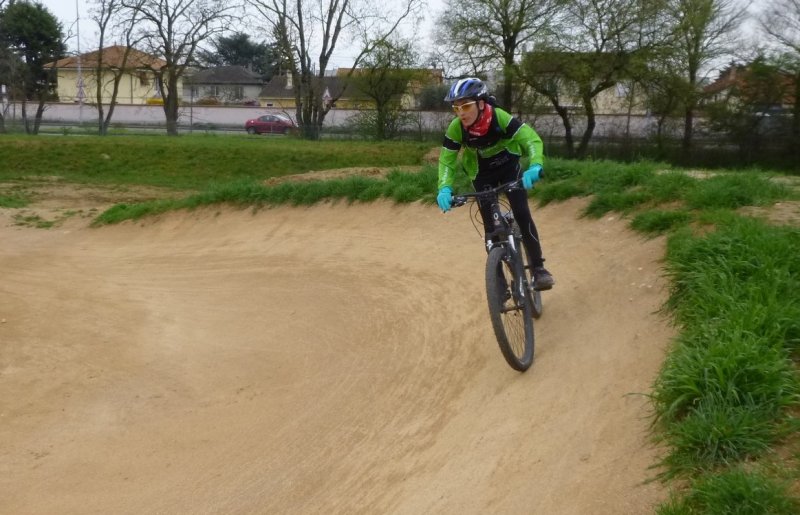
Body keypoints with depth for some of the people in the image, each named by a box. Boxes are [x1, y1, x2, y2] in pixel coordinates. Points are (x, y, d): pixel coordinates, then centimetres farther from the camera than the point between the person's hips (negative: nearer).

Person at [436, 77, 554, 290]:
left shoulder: (499, 117, -33)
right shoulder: (455, 128, -27)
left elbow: (532, 139, -36)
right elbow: (446, 161, -20)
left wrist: (535, 166, -54)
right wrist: (445, 189, -39)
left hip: (509, 168, -2)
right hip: (482, 176, 2)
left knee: (522, 215, -15)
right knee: (490, 226, -1)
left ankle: (538, 268, -5)